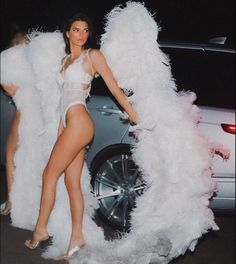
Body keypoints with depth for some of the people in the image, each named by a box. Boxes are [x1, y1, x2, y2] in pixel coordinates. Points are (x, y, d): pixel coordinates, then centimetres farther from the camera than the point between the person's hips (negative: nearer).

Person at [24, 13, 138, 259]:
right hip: (69, 124, 7)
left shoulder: (92, 55, 0)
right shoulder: (65, 60, 21)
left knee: (50, 174, -4)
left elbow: (115, 89, -2)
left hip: (79, 123, -7)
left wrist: (137, 119, -4)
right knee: (72, 182, 4)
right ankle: (76, 238, 6)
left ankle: (40, 230, 6)